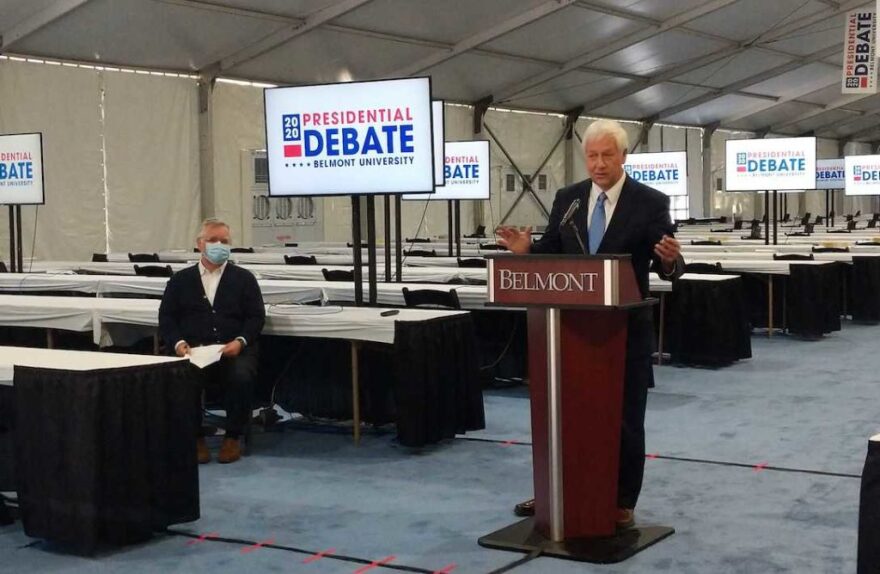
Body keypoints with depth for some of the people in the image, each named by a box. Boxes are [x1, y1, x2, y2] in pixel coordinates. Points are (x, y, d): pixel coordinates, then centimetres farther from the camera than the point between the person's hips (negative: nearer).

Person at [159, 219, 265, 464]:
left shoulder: (244, 278, 15)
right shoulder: (181, 280, 18)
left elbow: (257, 317, 8)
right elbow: (166, 317, 11)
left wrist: (240, 342, -11)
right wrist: (177, 343, -8)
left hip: (234, 351, 0)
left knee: (241, 377, -33)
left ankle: (232, 437, -9)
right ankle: (195, 437, -9)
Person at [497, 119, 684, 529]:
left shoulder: (650, 202, -7)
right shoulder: (567, 198, 4)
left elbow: (669, 267, -9)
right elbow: (552, 250, 9)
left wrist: (671, 260, -32)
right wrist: (526, 249, -11)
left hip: (625, 327, -3)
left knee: (625, 417, 5)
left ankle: (622, 503, 17)